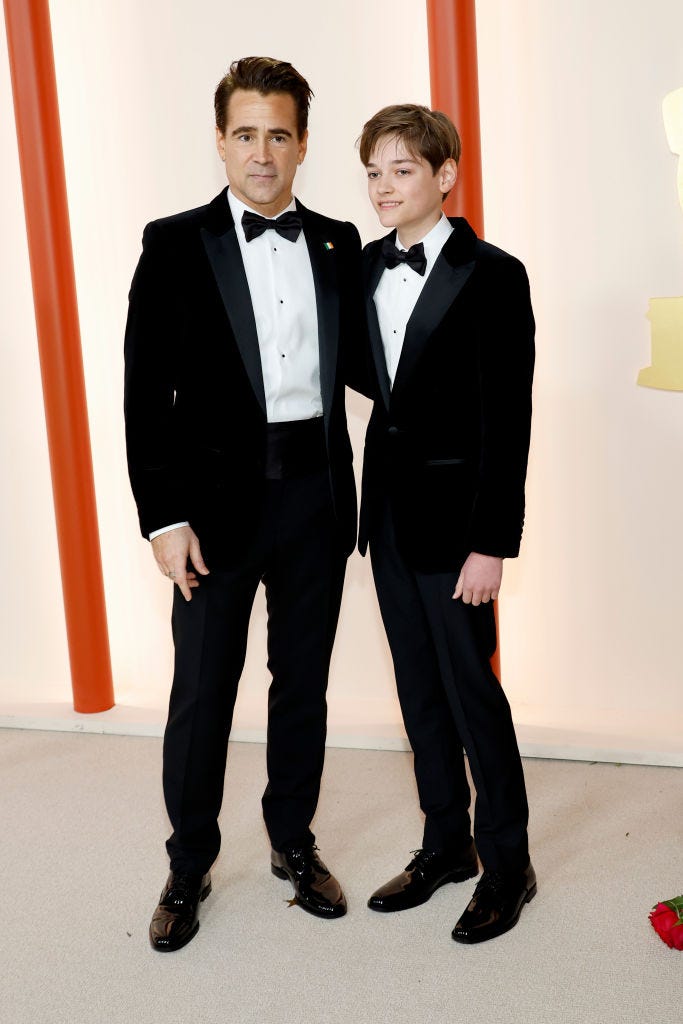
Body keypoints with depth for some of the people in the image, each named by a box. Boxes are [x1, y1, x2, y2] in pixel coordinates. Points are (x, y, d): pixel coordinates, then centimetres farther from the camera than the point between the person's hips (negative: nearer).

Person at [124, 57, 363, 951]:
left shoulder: (339, 244, 7)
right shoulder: (176, 244, -3)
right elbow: (147, 391, -6)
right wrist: (163, 516, -11)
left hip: (317, 492, 3)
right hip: (220, 494, -3)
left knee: (303, 680, 14)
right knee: (202, 692, 6)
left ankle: (294, 842, 33)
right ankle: (189, 867, 25)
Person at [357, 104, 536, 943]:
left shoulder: (491, 275, -11)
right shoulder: (366, 266, 8)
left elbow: (507, 418, -13)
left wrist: (490, 543, -16)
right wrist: (372, 496, 4)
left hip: (452, 511, -6)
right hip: (387, 505, 6)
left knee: (470, 685, 1)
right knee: (419, 686, 14)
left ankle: (507, 864, 20)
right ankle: (445, 844, 30)